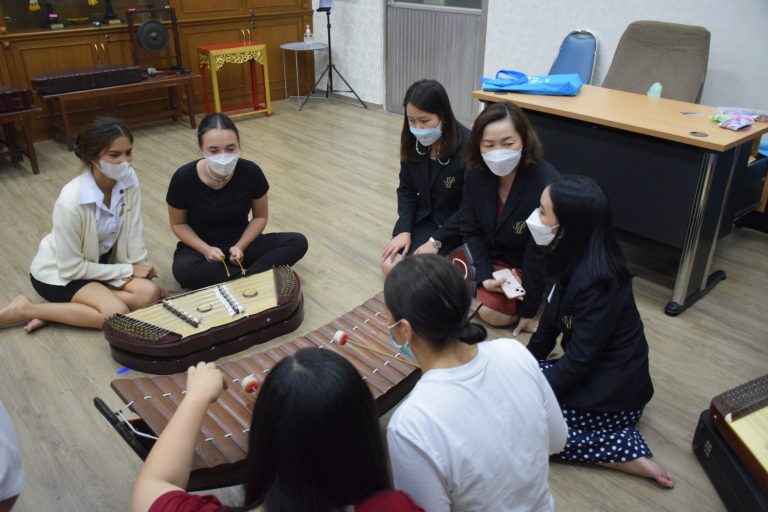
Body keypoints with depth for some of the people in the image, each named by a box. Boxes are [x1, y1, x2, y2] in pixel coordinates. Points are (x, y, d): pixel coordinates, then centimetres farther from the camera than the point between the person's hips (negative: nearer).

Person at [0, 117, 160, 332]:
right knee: (117, 313, -26)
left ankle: (60, 307, -7)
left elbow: (134, 230, -7)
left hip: (100, 260, 6)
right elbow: (71, 268, -23)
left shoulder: (128, 179, -17)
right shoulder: (71, 201, -32)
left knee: (150, 293, -16)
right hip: (59, 272, -6)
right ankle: (25, 309, -9)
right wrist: (129, 270, -18)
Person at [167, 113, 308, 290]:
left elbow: (260, 216, -1)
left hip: (241, 244, 2)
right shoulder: (184, 178, -20)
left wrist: (240, 246, -16)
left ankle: (241, 280, -23)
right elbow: (178, 224, -4)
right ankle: (252, 277, -20)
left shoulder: (250, 172, -17)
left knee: (298, 242, -19)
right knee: (183, 270, -37)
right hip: (201, 247, -2)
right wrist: (205, 249, -20)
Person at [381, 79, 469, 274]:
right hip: (422, 218, 6)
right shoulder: (412, 142, -6)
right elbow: (406, 190, 3)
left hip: (455, 225, -5)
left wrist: (436, 241, -21)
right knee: (389, 265, -10)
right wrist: (404, 230, -11)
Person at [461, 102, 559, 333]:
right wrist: (484, 276, -20)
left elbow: (539, 254, -24)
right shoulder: (477, 174, -15)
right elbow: (471, 231, -5)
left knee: (492, 311, -22)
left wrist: (528, 311, -16)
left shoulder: (545, 185, -32)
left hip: (529, 268, -5)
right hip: (489, 255, 5)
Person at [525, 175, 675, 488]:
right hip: (592, 371, 9)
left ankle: (626, 452, -7)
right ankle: (607, 437, 8)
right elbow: (552, 319, 8)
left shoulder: (595, 280, -30)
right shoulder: (574, 258, -3)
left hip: (612, 394, -9)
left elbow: (579, 359, -25)